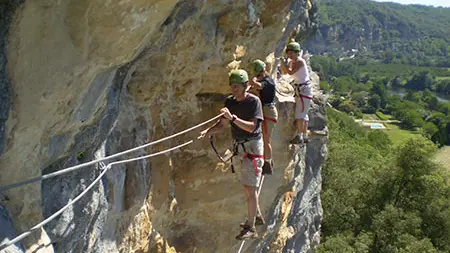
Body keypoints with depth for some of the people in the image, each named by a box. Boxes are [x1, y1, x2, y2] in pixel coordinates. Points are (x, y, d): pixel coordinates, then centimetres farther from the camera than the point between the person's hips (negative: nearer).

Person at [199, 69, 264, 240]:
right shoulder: (230, 101, 5)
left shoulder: (253, 101, -14)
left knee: (250, 187, -10)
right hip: (240, 147, 8)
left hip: (252, 147, -8)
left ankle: (251, 229, -6)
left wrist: (232, 118, -34)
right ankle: (257, 217, 35)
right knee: (248, 185, 18)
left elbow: (251, 127, -23)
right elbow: (222, 125, 3)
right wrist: (207, 132, -15)